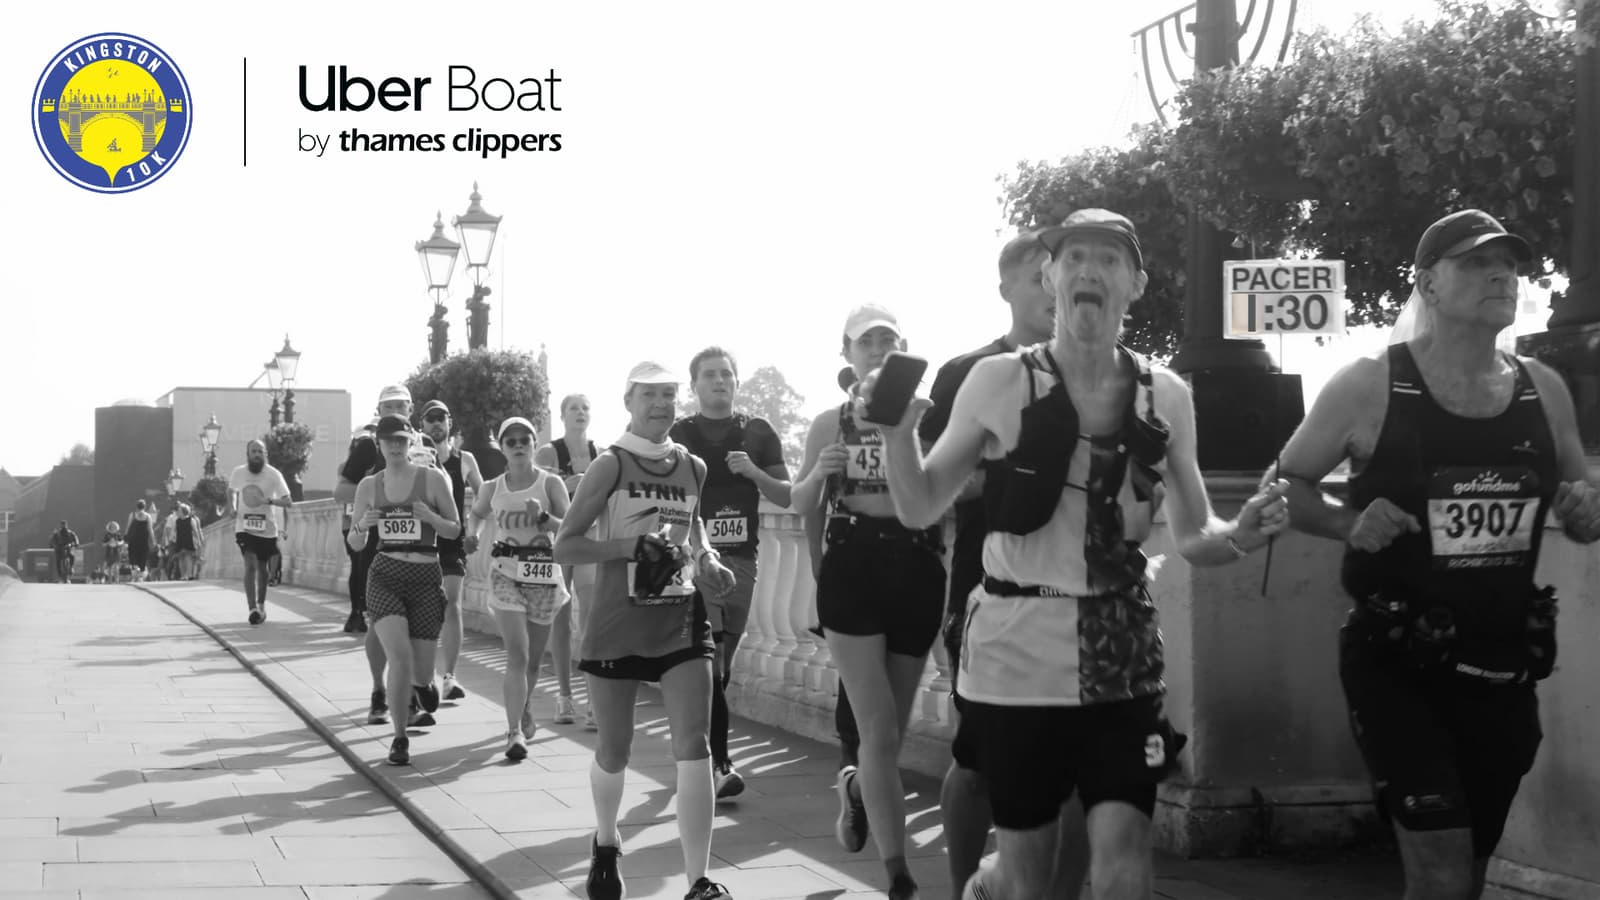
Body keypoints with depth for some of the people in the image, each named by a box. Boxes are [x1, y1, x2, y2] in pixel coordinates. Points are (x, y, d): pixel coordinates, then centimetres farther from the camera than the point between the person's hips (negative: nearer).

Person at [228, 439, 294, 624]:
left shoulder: (273, 475, -9)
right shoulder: (238, 473, -3)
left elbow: (288, 502, -13)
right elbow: (231, 491, 19)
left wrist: (269, 501, -30)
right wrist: (233, 508, 0)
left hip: (267, 528, 0)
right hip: (244, 527, 0)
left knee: (262, 567, 15)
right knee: (250, 566, -16)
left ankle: (261, 605, 33)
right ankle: (253, 608, -20)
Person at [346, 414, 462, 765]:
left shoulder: (433, 479, 0)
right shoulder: (369, 486, 6)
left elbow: (456, 530, 6)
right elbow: (355, 544, 12)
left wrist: (430, 517, -13)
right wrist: (361, 525, -10)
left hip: (426, 577, 0)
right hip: (385, 575, 0)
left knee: (421, 668, 2)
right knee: (399, 654, -20)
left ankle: (417, 688, 41)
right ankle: (399, 737, -7)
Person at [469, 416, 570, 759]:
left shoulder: (550, 483, -1)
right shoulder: (493, 488, 4)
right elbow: (475, 513, 24)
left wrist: (543, 517, -21)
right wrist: (472, 533, 5)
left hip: (544, 574, 1)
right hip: (507, 572, -1)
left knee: (533, 657, 11)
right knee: (517, 654, -14)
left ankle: (524, 709, 40)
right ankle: (515, 732, -15)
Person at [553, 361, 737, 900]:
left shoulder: (693, 468, 7)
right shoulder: (611, 466, -7)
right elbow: (565, 547, -9)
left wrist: (706, 562, 5)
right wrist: (631, 546, -22)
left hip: (682, 623, 3)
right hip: (617, 627, -3)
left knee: (694, 744, -12)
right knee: (614, 750, 10)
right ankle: (606, 844, 40)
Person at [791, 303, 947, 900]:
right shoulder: (830, 424, 6)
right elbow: (802, 506, 13)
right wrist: (818, 473, -6)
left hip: (916, 570, 1)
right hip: (852, 570, -1)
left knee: (892, 728, 13)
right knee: (880, 731, -8)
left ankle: (857, 787, 48)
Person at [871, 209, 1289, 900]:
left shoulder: (1166, 395, 3)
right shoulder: (999, 381, -4)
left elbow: (1192, 538, 11)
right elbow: (920, 508, 3)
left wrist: (1240, 535, -11)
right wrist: (897, 430, -14)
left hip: (1122, 658, 2)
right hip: (1018, 654, -2)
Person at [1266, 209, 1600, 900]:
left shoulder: (1543, 391, 4)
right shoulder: (1369, 386, -8)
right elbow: (1285, 486, 1)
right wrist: (1350, 524, -17)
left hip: (1504, 667, 5)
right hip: (1396, 662, -5)